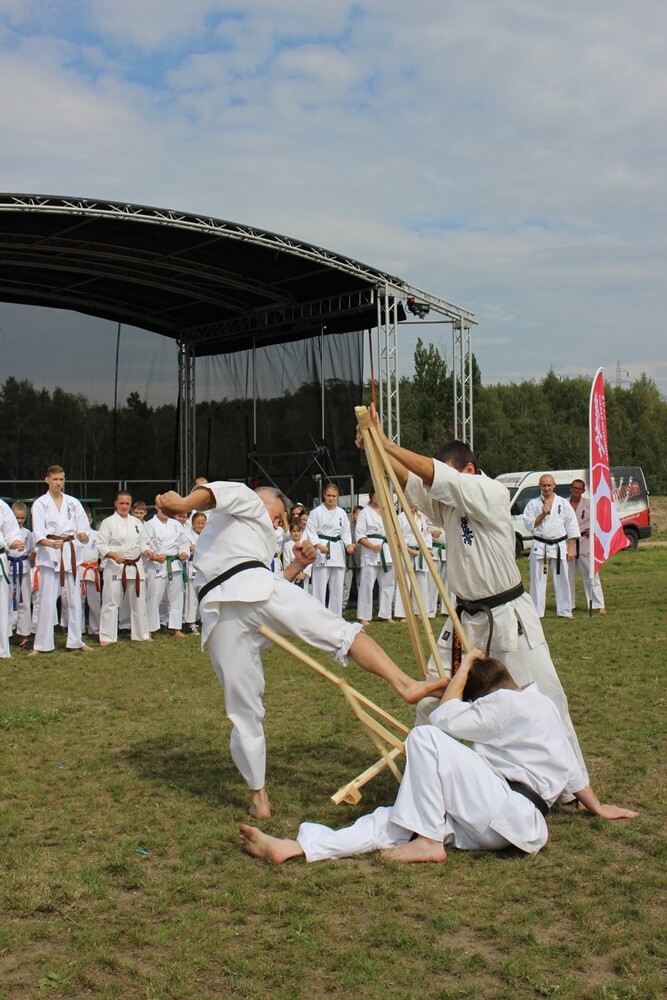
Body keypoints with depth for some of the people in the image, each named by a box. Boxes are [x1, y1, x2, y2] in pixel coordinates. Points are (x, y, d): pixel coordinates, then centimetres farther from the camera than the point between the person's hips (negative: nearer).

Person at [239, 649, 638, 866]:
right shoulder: (541, 703, 21)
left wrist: (464, 668, 1)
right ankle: (295, 847, -13)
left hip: (513, 816, -10)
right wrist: (596, 806, 42)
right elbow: (570, 763, 29)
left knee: (425, 738, -18)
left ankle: (428, 842, -9)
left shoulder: (507, 704, -8)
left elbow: (445, 718, -11)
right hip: (511, 823, 10)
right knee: (395, 818, -2)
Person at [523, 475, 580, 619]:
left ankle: (564, 611, 16)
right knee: (538, 579, 3)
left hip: (559, 546, 1)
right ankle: (536, 612, 9)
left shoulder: (563, 503, 4)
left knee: (562, 579, 6)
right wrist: (542, 514, -14)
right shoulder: (533, 504, 3)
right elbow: (529, 525, -3)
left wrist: (571, 548, -1)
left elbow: (571, 527, 4)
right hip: (539, 546, -1)